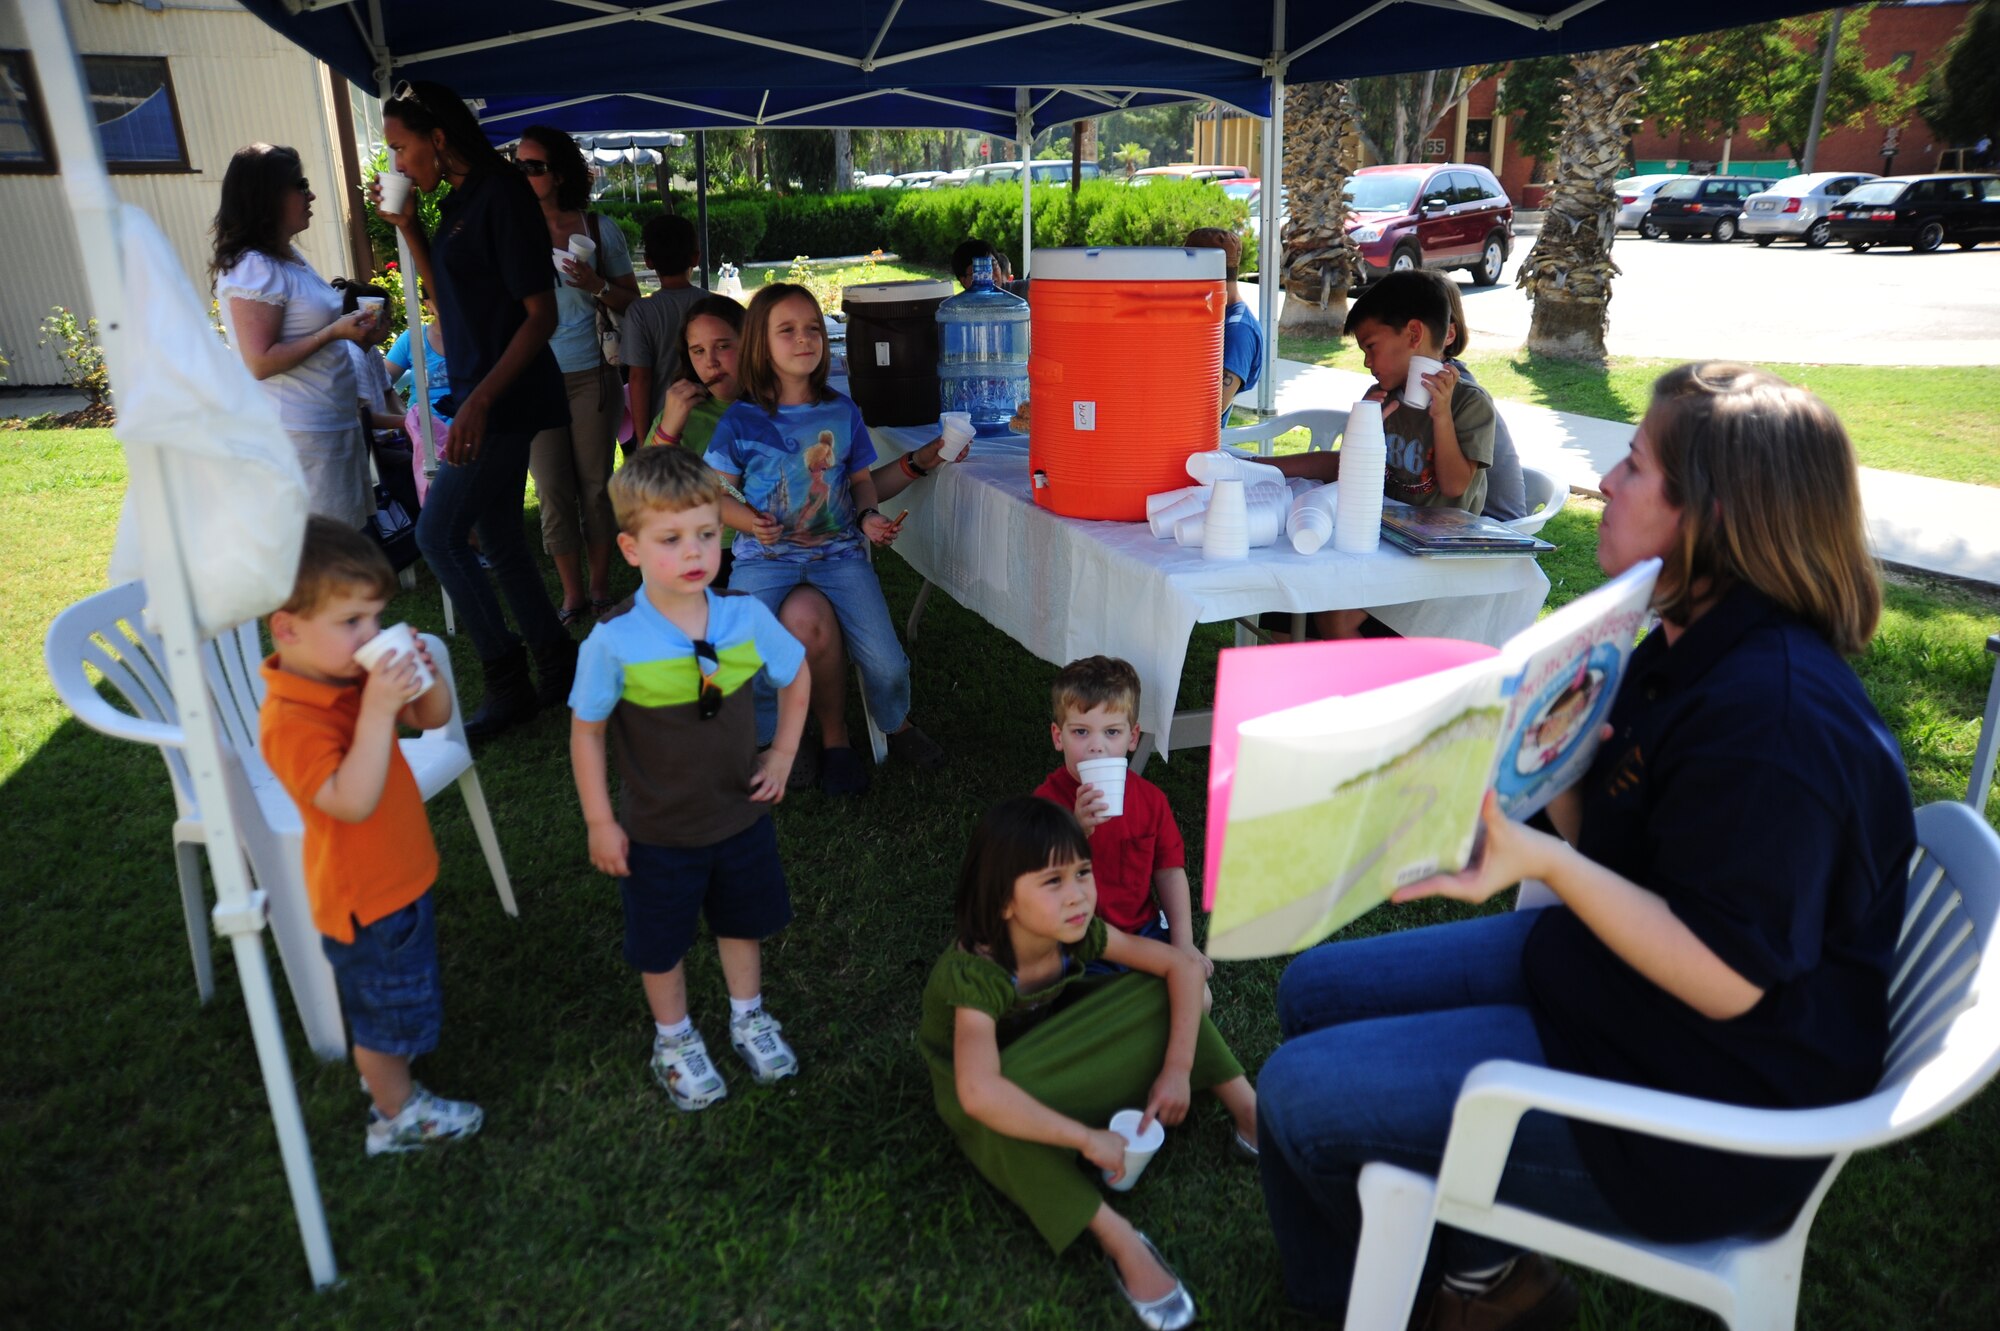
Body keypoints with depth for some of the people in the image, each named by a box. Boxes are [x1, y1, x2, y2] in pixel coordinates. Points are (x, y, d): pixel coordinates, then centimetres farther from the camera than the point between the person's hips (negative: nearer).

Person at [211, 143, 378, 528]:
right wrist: (334, 332, -21)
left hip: (331, 423, 10)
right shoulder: (253, 269, -15)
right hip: (300, 434, -10)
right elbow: (260, 362, -20)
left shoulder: (289, 257, 15)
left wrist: (351, 322, 12)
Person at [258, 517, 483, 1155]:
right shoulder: (290, 720, -30)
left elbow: (434, 718, 6)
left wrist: (424, 676, -15)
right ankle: (398, 1114, 35)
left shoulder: (356, 677, -4)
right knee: (387, 1011, 14)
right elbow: (353, 801, -40)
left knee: (397, 1004, 28)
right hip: (366, 897, -8)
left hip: (403, 875, 8)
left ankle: (385, 1077, 50)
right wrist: (378, 709, -43)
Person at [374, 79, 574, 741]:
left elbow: (541, 314, -19)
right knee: (498, 542, 12)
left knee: (439, 535, -6)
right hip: (484, 400, 10)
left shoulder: (502, 196, -14)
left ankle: (508, 683, 4)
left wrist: (481, 400, -25)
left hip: (504, 400, -10)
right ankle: (559, 669, 22)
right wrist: (408, 229, 11)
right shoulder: (457, 203, 14)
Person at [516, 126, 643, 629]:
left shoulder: (600, 230, 2)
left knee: (595, 483, 4)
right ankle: (572, 595, 14)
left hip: (591, 375, -1)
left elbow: (632, 302, 4)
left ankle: (600, 588, 18)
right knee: (553, 490, 2)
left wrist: (596, 286, -13)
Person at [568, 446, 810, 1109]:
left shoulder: (746, 617, -16)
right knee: (661, 944, 18)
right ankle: (674, 1038, 45)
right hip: (659, 832, -2)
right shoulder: (614, 641, -23)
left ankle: (748, 1016, 51)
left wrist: (782, 755, 2)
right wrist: (600, 822, -8)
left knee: (744, 922, 24)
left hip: (741, 814, 3)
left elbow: (796, 675, 4)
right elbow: (586, 731, -11)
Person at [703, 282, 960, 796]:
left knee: (887, 667, -19)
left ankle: (896, 726, 19)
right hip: (765, 558, -1)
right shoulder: (741, 420, 3)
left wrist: (869, 516, -4)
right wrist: (748, 520, -13)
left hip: (838, 551, 1)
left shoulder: (842, 411, 11)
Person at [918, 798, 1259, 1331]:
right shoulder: (975, 975, -37)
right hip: (994, 1077, -5)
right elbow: (980, 1092, -53)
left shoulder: (1081, 934, -21)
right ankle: (1120, 1241, -31)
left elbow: (1184, 966, -16)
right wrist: (1087, 1138, -46)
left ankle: (1250, 1113, -7)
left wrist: (1178, 1068, -25)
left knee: (1159, 990, -13)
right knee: (999, 1112, -42)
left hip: (1044, 1053, 5)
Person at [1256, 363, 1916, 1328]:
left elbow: (1726, 979, -26)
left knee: (1299, 1093, -13)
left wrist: (1544, 860, -33)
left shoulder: (1774, 713, -29)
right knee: (1313, 992, 11)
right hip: (1606, 967, 10)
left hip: (1700, 1108, -10)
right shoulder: (1690, 647, 4)